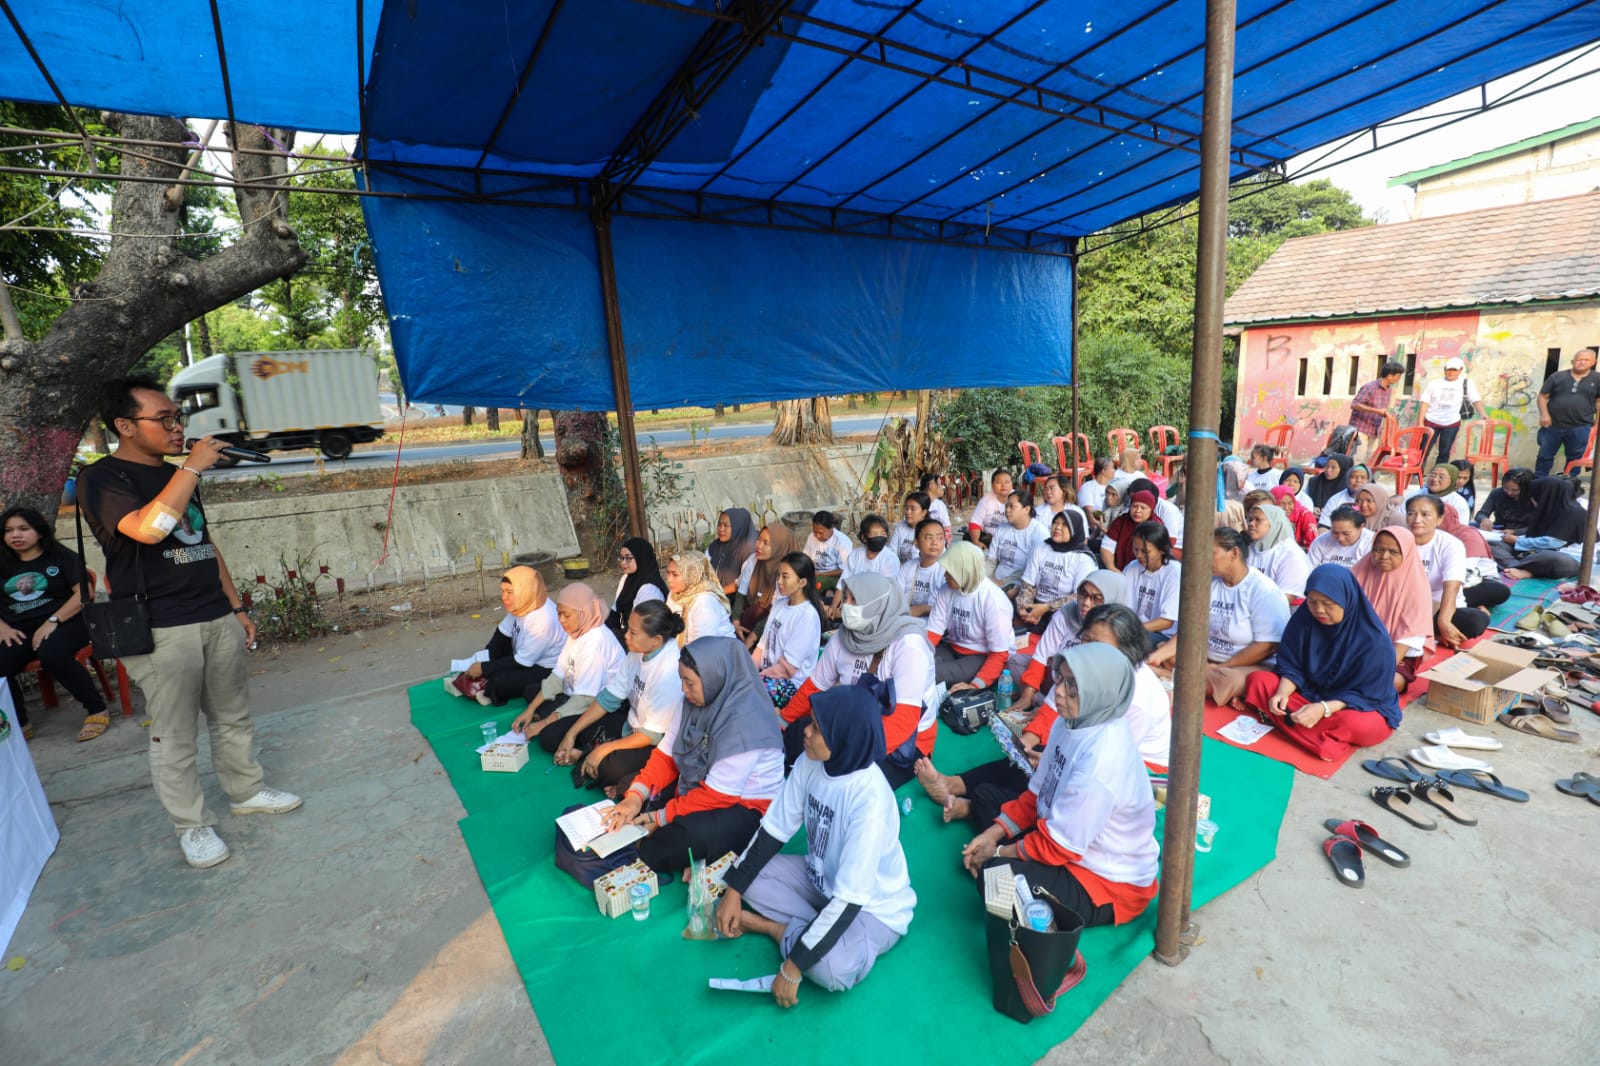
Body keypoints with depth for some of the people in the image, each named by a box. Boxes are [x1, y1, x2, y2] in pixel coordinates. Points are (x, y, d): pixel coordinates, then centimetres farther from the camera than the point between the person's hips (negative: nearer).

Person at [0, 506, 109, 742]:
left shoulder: (62, 557, 5)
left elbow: (84, 594, -6)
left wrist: (53, 621, -15)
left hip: (64, 623, -4)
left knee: (51, 655, -36)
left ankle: (96, 709, -19)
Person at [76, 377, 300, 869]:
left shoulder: (177, 476, 14)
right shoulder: (102, 479, -9)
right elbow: (148, 528, -29)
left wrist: (236, 607, 18)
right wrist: (193, 467, -22)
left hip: (217, 619, 7)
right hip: (159, 631, -6)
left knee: (233, 717, 16)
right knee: (174, 736, 4)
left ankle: (246, 790, 32)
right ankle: (192, 826, 18)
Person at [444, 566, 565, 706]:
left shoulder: (542, 620, -34)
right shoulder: (523, 603, -12)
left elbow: (522, 662, -24)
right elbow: (502, 633, 0)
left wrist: (484, 668, -18)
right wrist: (481, 660, -8)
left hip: (545, 669, -8)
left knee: (498, 681, -22)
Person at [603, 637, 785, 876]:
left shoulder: (744, 723, -31)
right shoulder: (696, 700, -7)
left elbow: (717, 795, -26)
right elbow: (666, 753, -1)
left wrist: (661, 817, -19)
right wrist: (636, 795, -16)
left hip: (745, 807, -8)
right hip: (697, 786, 8)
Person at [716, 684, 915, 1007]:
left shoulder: (870, 799, -35)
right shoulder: (810, 763, -17)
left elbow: (849, 899, -33)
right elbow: (774, 829, -5)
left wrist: (793, 967, -28)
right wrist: (733, 891, -8)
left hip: (872, 906, -6)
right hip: (821, 880, 6)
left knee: (833, 968, -33)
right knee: (744, 874, -7)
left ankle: (778, 928, -7)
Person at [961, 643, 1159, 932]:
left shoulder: (1104, 758, -32)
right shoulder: (1072, 723, -6)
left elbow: (1060, 845, -24)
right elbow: (1037, 794, 4)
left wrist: (998, 852, -11)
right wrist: (991, 835, -4)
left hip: (1111, 886, -8)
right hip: (1068, 839, 8)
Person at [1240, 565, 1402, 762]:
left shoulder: (1375, 639, -21)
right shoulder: (1305, 616, -11)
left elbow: (1367, 695, -18)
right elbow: (1291, 667, -4)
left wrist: (1324, 709, -33)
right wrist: (1283, 693, -24)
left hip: (1361, 705, -5)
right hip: (1310, 692, 5)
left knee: (1359, 726, -39)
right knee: (1258, 680, -19)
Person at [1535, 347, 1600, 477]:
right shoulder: (1557, 376, 2)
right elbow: (1543, 396, 3)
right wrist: (1544, 414, -9)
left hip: (1580, 428, 1)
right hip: (1553, 425, -1)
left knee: (1575, 458, 9)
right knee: (1545, 456, 7)